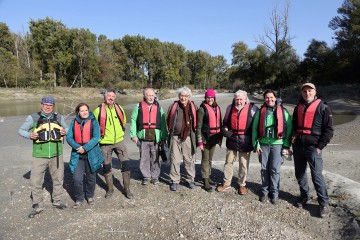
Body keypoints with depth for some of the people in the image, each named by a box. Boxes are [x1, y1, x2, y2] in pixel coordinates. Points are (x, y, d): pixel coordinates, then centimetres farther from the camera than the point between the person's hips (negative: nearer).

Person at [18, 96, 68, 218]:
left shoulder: (59, 117, 6)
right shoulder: (33, 118, -2)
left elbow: (66, 128, 18)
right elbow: (21, 130, 4)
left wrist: (65, 131, -6)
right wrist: (29, 135, -16)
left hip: (56, 154, 3)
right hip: (39, 155, -2)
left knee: (58, 179, 14)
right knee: (35, 181, 0)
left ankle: (57, 201, 32)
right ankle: (37, 206, 19)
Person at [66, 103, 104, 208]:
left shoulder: (93, 121, -4)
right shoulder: (74, 122, 3)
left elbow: (96, 137, -11)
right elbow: (69, 137, -1)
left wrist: (85, 148, -19)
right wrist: (77, 147, -16)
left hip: (91, 154, -1)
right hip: (77, 154, 1)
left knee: (91, 177, 13)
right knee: (77, 178, -5)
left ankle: (90, 196, 34)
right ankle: (79, 199, 15)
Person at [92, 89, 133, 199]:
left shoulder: (119, 108, 2)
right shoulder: (98, 110, -8)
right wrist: (99, 135, 5)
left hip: (119, 141, 2)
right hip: (105, 143, -2)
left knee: (126, 163, -3)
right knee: (106, 166, 9)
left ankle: (127, 188, 11)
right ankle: (110, 189, 27)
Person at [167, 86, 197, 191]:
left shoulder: (193, 107, 3)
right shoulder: (173, 106, 2)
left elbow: (196, 122, 10)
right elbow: (168, 121, 10)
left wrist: (193, 132, 6)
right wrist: (171, 132, 9)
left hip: (188, 138, 1)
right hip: (175, 138, 0)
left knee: (189, 160, 10)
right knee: (175, 160, 5)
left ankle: (190, 179, 25)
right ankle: (175, 181, 18)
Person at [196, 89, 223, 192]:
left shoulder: (217, 108, 9)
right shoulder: (202, 109, -10)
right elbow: (199, 126, -12)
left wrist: (220, 136, 14)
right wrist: (199, 141, -15)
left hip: (214, 137, 6)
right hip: (206, 138, -6)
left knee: (210, 159, 18)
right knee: (205, 160, 0)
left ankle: (208, 176, 32)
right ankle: (205, 182, 6)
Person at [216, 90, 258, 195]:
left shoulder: (253, 108, -7)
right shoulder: (230, 107, 6)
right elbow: (225, 121, 17)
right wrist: (225, 130, -1)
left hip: (245, 140, -3)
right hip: (232, 139, 4)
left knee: (244, 164, 8)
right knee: (229, 161, 11)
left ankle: (242, 184, 25)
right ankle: (226, 183, 25)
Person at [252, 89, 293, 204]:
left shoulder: (283, 111, 1)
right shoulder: (260, 111, 5)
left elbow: (289, 128, 1)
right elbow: (255, 128, 5)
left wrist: (286, 145, -2)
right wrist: (256, 144, -1)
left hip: (277, 144, -2)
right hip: (263, 144, 2)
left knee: (275, 169, 0)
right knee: (264, 168, 8)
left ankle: (274, 192, 15)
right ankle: (265, 190, 23)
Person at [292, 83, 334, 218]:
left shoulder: (323, 107, -4)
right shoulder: (298, 107, 12)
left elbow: (329, 130, -5)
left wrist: (320, 146, -10)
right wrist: (293, 136, 6)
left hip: (313, 147, -5)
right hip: (298, 146, 5)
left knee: (317, 176, -4)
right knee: (300, 175, 12)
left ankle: (324, 203, 10)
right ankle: (304, 197, 29)